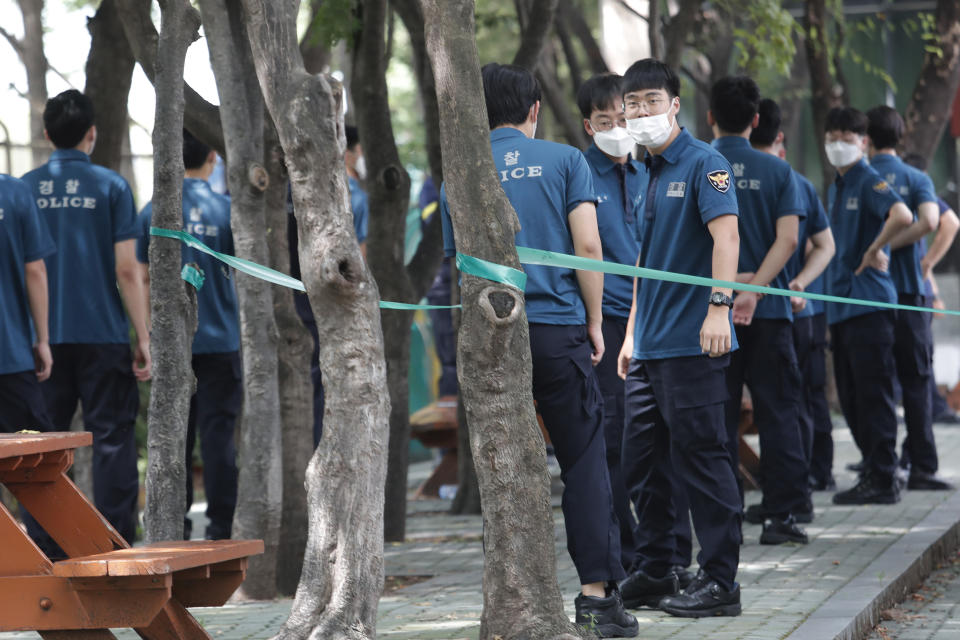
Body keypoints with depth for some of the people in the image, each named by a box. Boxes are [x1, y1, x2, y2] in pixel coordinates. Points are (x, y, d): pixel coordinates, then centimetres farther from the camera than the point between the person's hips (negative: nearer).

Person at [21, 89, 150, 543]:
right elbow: (127, 270, -8)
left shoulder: (26, 188, 3)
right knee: (112, 437, 2)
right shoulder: (110, 186, -5)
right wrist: (144, 337, -3)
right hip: (103, 335, -3)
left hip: (44, 336, 3)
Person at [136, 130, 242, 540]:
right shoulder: (226, 209, -5)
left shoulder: (153, 212, 0)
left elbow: (144, 279, 6)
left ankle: (175, 527, 12)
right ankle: (219, 530, 0)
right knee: (218, 432, 1)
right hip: (220, 339, -2)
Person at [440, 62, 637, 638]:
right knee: (584, 461, 1)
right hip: (558, 329, -2)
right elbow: (587, 246, -5)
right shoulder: (564, 160, 2)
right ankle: (597, 592, -4)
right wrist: (594, 322, 3)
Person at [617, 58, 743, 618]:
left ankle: (720, 583, -1)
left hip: (691, 342, -9)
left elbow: (726, 234, -21)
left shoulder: (703, 163, -8)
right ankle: (654, 572, 22)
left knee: (700, 456, -6)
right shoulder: (650, 174, 17)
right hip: (650, 346, 9)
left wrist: (719, 305, -32)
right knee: (643, 460, 12)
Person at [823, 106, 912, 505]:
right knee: (851, 397, 11)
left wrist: (875, 250, -19)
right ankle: (871, 473, 18)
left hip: (869, 303, -9)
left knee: (873, 394, -7)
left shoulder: (870, 182, -10)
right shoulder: (835, 188, 18)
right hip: (840, 304, 9)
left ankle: (883, 480, -4)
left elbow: (902, 216, -30)